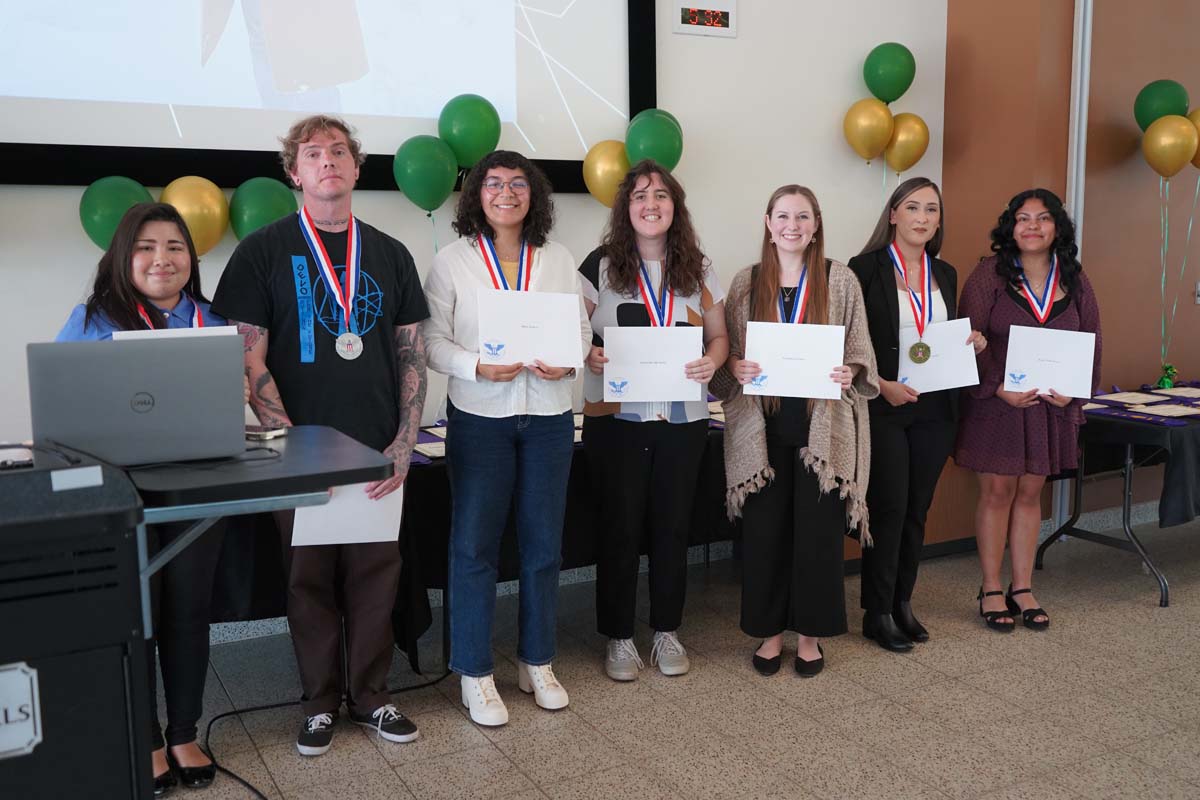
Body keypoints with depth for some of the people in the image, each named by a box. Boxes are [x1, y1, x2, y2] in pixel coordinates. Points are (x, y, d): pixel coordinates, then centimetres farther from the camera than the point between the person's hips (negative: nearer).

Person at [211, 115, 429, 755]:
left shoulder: (390, 255, 9)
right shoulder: (263, 251, 0)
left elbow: (413, 356, 8)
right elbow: (250, 360, -5)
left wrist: (403, 445, -2)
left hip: (378, 453, 2)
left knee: (375, 575, 8)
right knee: (309, 577, 7)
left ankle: (370, 694, 25)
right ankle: (320, 702, 24)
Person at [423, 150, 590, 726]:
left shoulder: (558, 260, 8)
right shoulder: (452, 261, 0)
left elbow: (582, 329, 9)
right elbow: (432, 340, -4)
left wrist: (568, 362, -12)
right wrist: (479, 368, -20)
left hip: (548, 416, 3)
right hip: (480, 418, -2)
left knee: (542, 543, 10)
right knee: (474, 544, 1)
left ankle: (537, 663, 26)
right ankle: (475, 674, 15)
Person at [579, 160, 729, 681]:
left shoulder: (697, 270, 7)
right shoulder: (600, 266, -1)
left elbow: (718, 336, 11)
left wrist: (711, 361, -10)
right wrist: (589, 356, -21)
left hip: (683, 418, 3)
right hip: (616, 417, -2)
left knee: (673, 525, 10)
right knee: (621, 526, 4)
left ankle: (667, 631, 26)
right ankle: (619, 637, 19)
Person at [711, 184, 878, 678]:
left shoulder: (841, 281, 2)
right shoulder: (745, 282, 5)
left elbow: (861, 354, 3)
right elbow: (726, 352, 8)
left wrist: (849, 373, -17)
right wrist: (736, 367, -13)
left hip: (822, 425, -1)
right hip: (761, 425, 1)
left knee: (818, 529, 4)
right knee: (764, 529, 5)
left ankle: (809, 632, 21)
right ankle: (769, 630, 22)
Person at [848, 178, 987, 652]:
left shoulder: (945, 274, 12)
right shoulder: (866, 268, -6)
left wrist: (972, 344, 0)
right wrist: (881, 385, -18)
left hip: (935, 409, 6)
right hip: (883, 409, -5)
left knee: (917, 510, 11)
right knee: (888, 509, -2)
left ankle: (902, 602, 24)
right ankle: (878, 613, 10)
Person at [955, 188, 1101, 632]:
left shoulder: (1075, 280, 6)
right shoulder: (990, 274, -6)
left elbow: (1092, 342, 8)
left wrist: (1074, 390, -7)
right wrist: (998, 387, -19)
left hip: (1051, 406, 4)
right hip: (996, 401, -4)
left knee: (1030, 494, 11)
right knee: (997, 492, 2)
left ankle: (1022, 589, 21)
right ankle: (991, 590, 15)